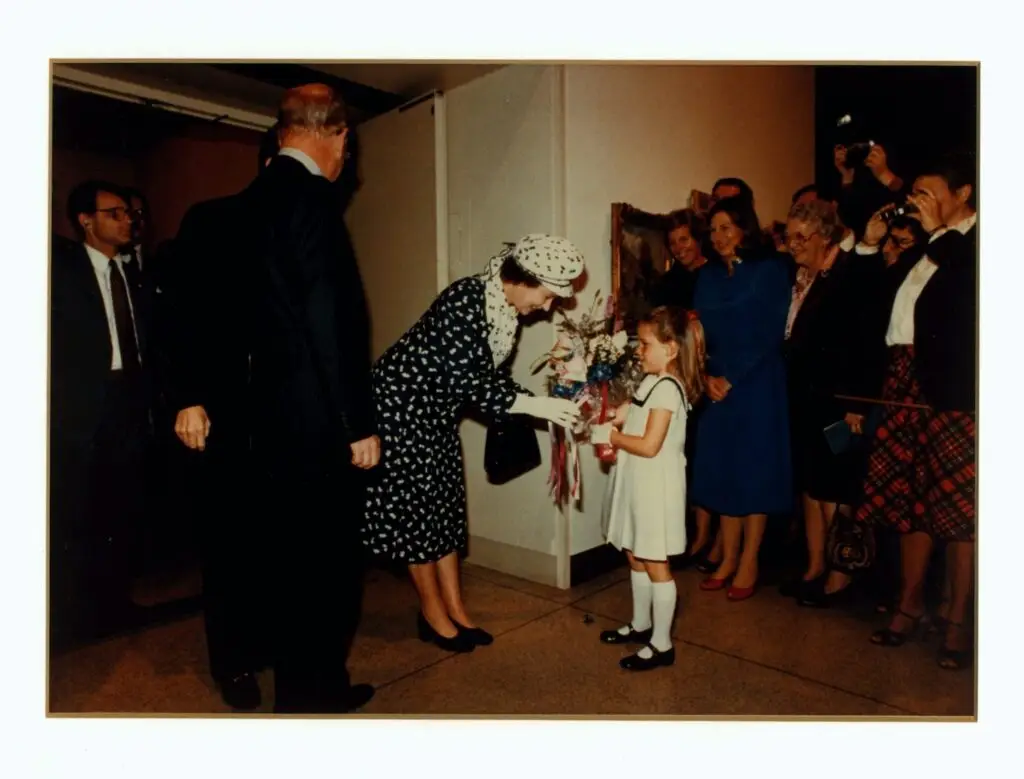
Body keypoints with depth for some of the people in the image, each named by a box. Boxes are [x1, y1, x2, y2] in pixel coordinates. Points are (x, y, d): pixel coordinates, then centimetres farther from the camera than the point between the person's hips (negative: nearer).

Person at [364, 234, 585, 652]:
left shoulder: (505, 310, 0)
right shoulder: (466, 301, -28)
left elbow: (491, 376, 5)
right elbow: (470, 385, -29)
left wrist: (541, 405, -5)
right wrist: (535, 405, -28)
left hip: (436, 410, 9)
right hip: (400, 402, -9)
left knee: (445, 504, 10)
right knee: (415, 505, 1)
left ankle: (455, 611, 20)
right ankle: (432, 613, 17)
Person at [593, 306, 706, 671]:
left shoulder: (667, 388, -20)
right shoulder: (650, 382, 9)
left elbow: (649, 446, -25)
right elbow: (631, 420, 15)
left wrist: (608, 435, -15)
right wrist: (613, 418, -3)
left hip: (655, 487, -9)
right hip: (637, 484, 9)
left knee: (655, 564, 2)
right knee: (636, 558, 20)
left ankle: (662, 644, 15)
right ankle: (641, 624, 37)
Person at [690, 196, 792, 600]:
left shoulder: (770, 269, -3)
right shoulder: (709, 275, 11)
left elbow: (769, 333, -9)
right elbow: (698, 330, 7)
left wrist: (731, 378, -11)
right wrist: (707, 377, -8)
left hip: (756, 385, -4)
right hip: (716, 386, 5)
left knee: (754, 469, 2)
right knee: (723, 469, 7)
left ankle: (748, 564, 13)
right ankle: (728, 559, 18)